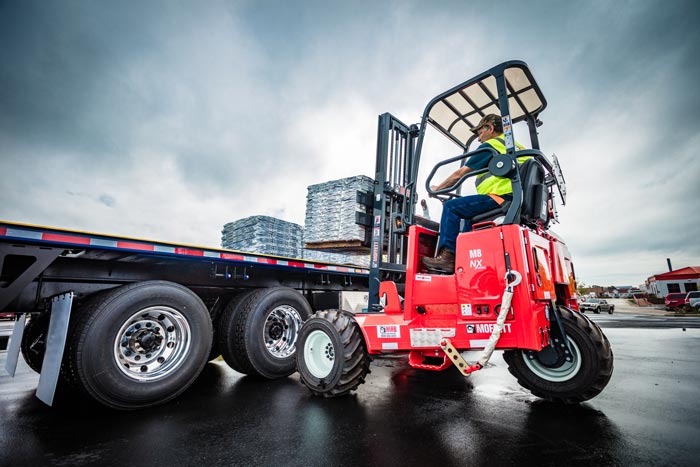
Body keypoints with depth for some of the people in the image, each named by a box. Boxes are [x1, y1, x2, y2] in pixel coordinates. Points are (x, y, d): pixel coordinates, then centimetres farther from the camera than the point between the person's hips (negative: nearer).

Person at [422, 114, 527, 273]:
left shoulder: (490, 145, 1)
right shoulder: (517, 146, 27)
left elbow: (461, 173, 3)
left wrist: (438, 188, 14)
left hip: (500, 198, -9)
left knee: (451, 206, -5)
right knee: (470, 216, 25)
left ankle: (447, 257, -13)